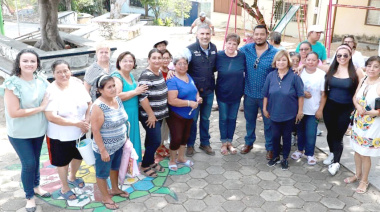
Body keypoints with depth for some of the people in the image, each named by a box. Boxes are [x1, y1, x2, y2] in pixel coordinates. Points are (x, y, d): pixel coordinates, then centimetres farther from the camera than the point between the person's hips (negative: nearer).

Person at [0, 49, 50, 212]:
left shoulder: (42, 82, -3)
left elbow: (48, 101, 13)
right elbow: (13, 112, -23)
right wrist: (40, 108, -22)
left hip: (38, 130, 5)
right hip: (20, 133, -5)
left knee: (36, 160, 19)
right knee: (29, 163, -1)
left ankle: (36, 186, 42)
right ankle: (29, 197, 20)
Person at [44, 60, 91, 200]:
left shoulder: (77, 84, -6)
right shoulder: (51, 91, -21)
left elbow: (89, 103, 1)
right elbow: (51, 117, -27)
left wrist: (87, 121, -15)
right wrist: (77, 123, -27)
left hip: (80, 133, 5)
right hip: (60, 136, -5)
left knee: (78, 156, 25)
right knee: (63, 161, 14)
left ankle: (72, 178, 54)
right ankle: (64, 189, 39)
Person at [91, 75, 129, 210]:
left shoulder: (117, 99, -3)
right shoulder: (98, 106, -26)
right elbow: (95, 130, -24)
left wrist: (125, 138, 13)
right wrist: (102, 150, -21)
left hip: (119, 144, 8)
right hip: (106, 148, -7)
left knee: (115, 167, 26)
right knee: (102, 172, 14)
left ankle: (115, 189, 49)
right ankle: (105, 197, 33)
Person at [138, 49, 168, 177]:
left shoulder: (160, 73, 6)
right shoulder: (146, 76, -21)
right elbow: (142, 97, -26)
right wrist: (151, 115, -20)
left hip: (159, 115, 8)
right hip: (149, 116, -8)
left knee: (151, 140, 19)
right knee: (156, 141, -3)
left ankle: (151, 162, 35)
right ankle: (145, 166, 16)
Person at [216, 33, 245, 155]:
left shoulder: (242, 56, -7)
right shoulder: (219, 56, -11)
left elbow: (246, 72, 3)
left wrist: (243, 89, 1)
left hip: (236, 94, 2)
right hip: (222, 93, -1)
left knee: (232, 118, 13)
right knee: (223, 118, 10)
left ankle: (230, 142, 28)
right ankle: (224, 143, 25)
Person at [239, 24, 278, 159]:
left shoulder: (275, 53, -9)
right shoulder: (246, 49, -3)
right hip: (249, 93, 2)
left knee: (268, 122, 10)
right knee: (249, 120, 19)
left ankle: (270, 147, 28)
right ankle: (249, 143, 39)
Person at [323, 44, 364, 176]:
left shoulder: (356, 72, -8)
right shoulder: (331, 70, 0)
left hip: (346, 109, -3)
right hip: (330, 107, 3)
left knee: (338, 135, 3)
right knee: (330, 132, 15)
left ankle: (336, 162, 20)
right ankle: (332, 153, 39)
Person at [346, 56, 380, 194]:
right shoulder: (363, 81, 0)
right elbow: (355, 97, 9)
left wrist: (366, 112, -16)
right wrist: (358, 107, -10)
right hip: (358, 121, 6)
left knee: (365, 154, 6)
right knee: (357, 150, 19)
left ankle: (364, 180, 27)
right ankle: (358, 174, 40)